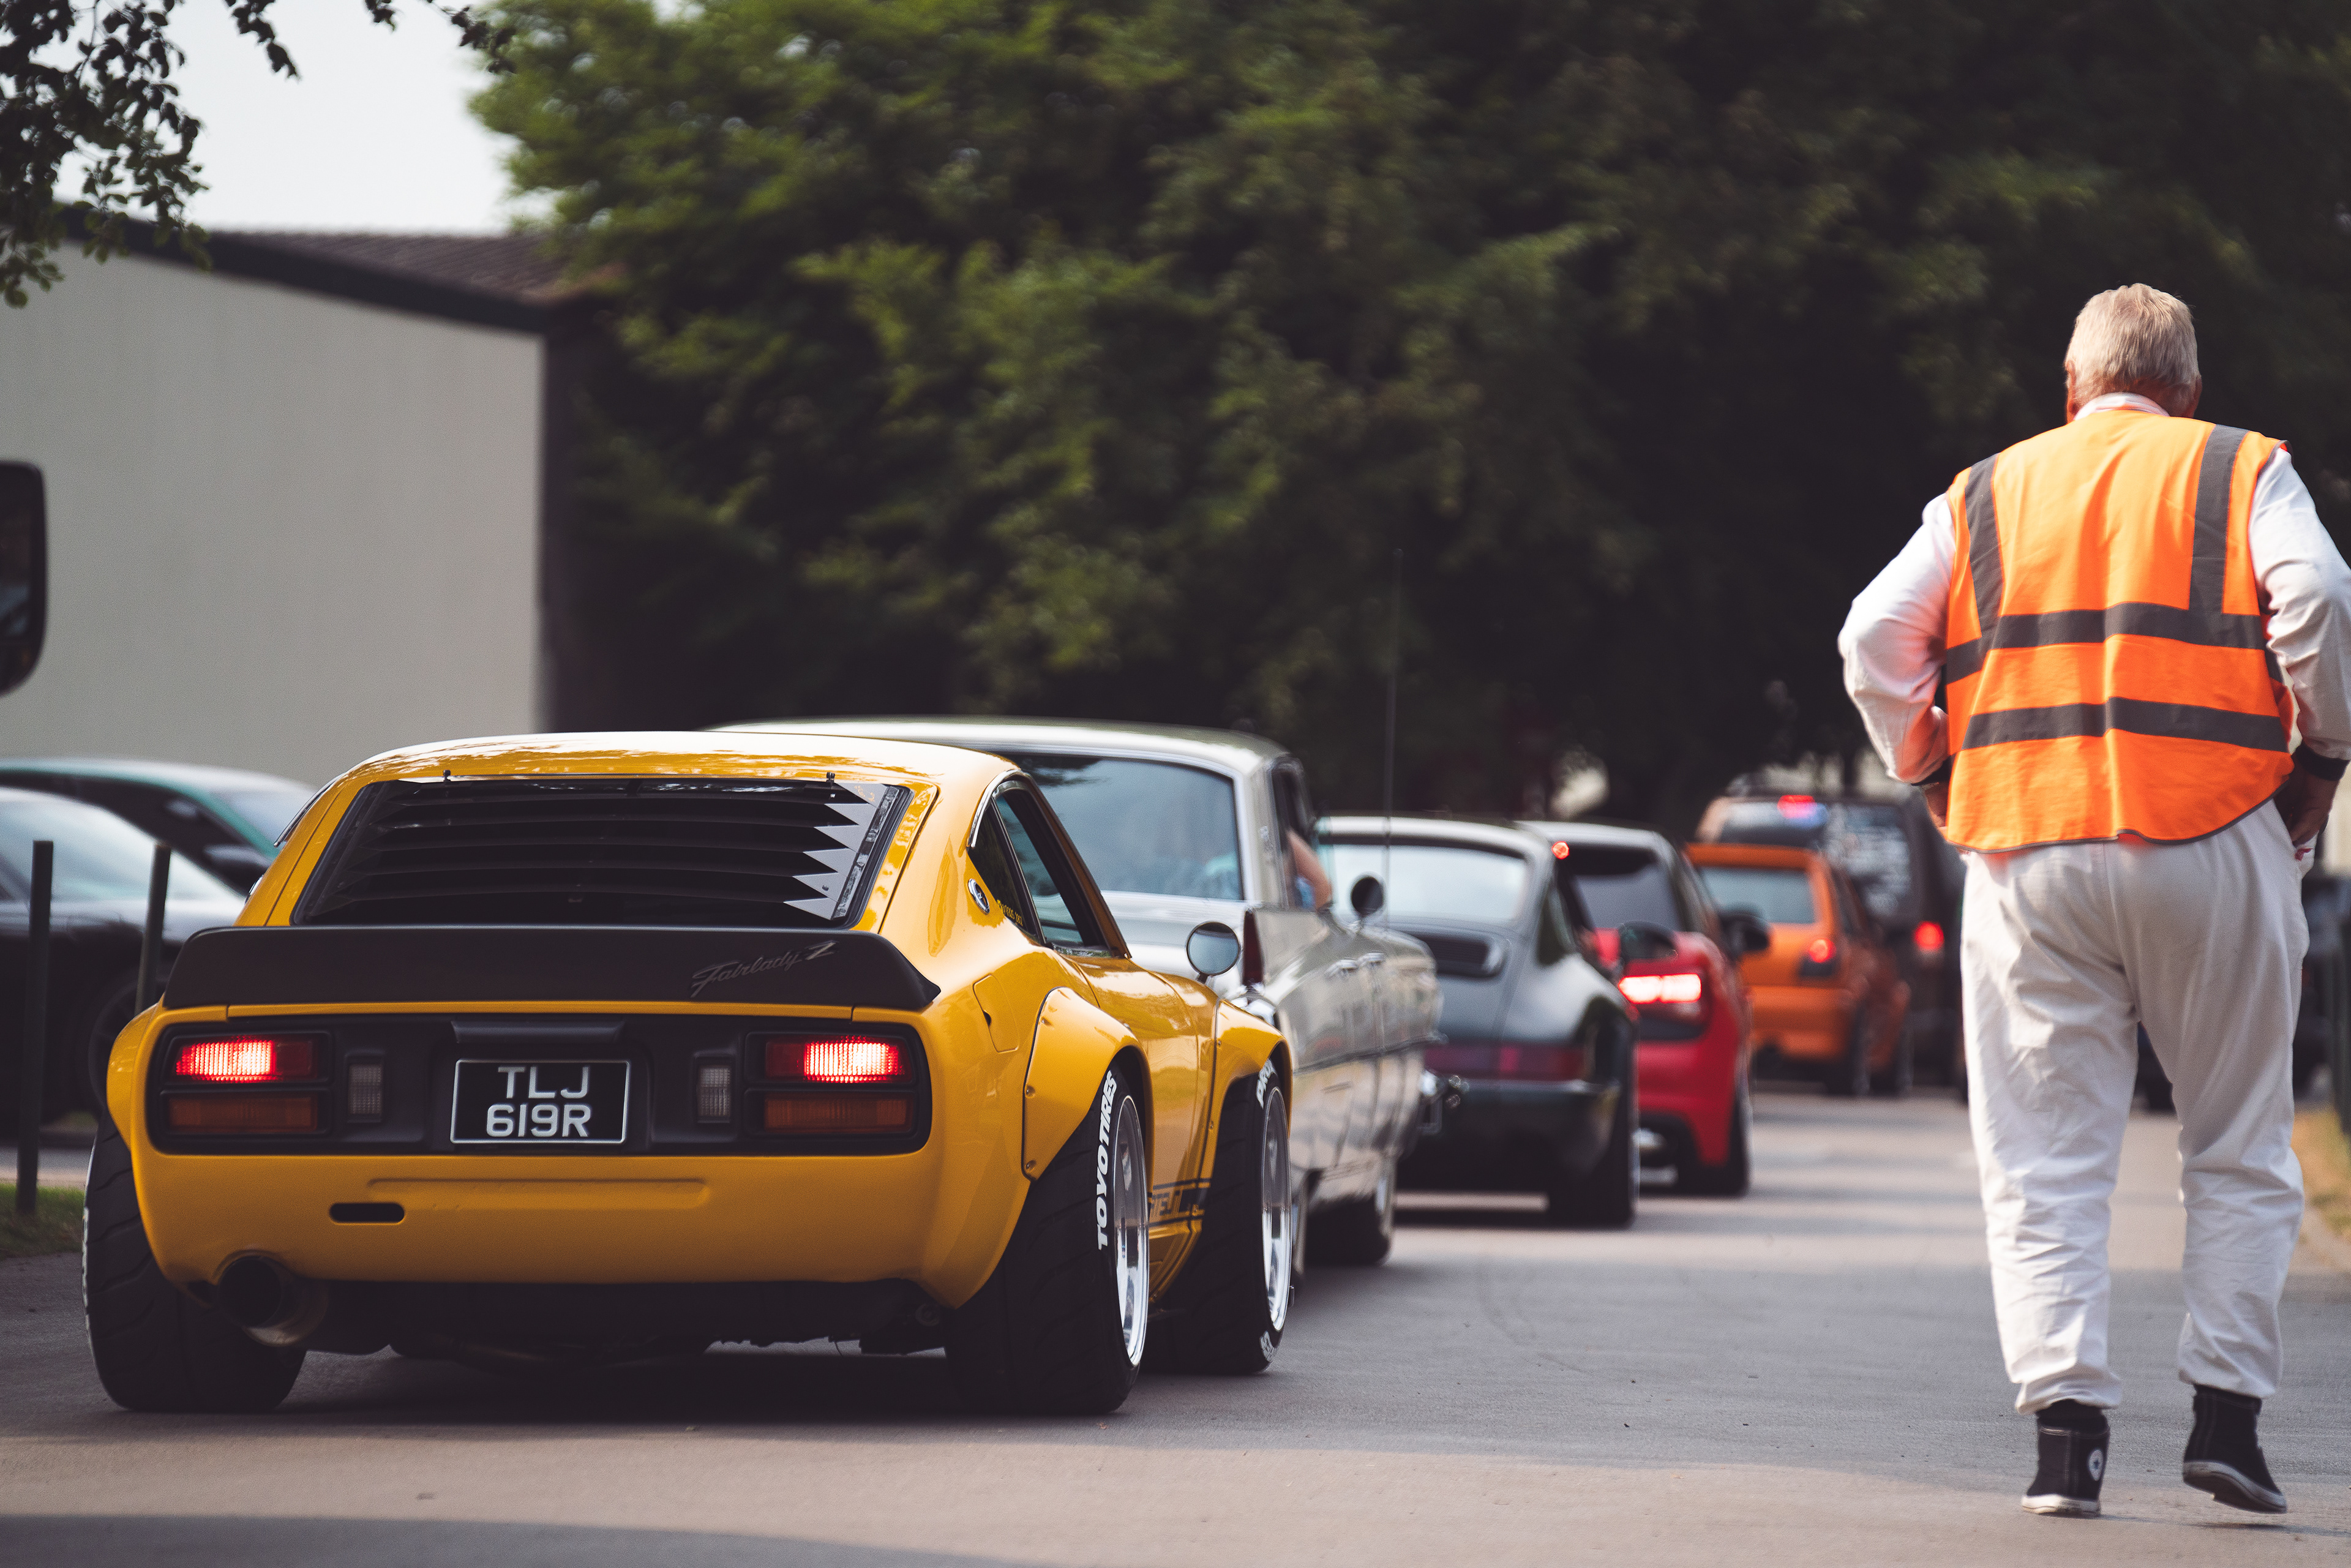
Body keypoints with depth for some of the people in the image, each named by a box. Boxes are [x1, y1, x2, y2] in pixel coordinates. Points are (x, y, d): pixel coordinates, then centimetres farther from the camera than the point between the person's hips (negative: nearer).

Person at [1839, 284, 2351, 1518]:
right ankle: (2226, 1409, 3)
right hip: (2212, 845, -1)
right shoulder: (2243, 472, 7)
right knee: (2237, 1150, 10)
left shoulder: (1985, 495, 15)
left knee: (2043, 1161, 4)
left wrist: (1933, 776, 15)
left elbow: (1877, 639, 6)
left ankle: (2066, 1421, -6)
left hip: (2025, 851, 2)